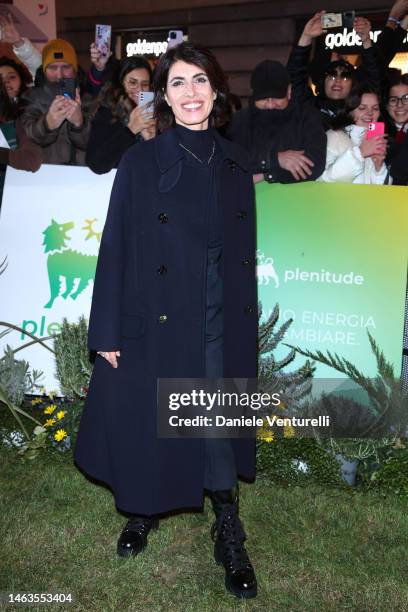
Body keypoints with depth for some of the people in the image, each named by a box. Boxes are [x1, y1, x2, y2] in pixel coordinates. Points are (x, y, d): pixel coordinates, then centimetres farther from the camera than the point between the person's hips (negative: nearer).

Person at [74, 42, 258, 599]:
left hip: (225, 323, 2)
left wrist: (248, 318, 10)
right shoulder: (141, 161, -4)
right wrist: (107, 331, -7)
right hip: (158, 321, -2)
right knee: (147, 423, 11)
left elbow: (245, 247, 11)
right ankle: (142, 512, 38)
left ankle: (230, 539, 24)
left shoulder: (234, 162, 6)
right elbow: (116, 246, -5)